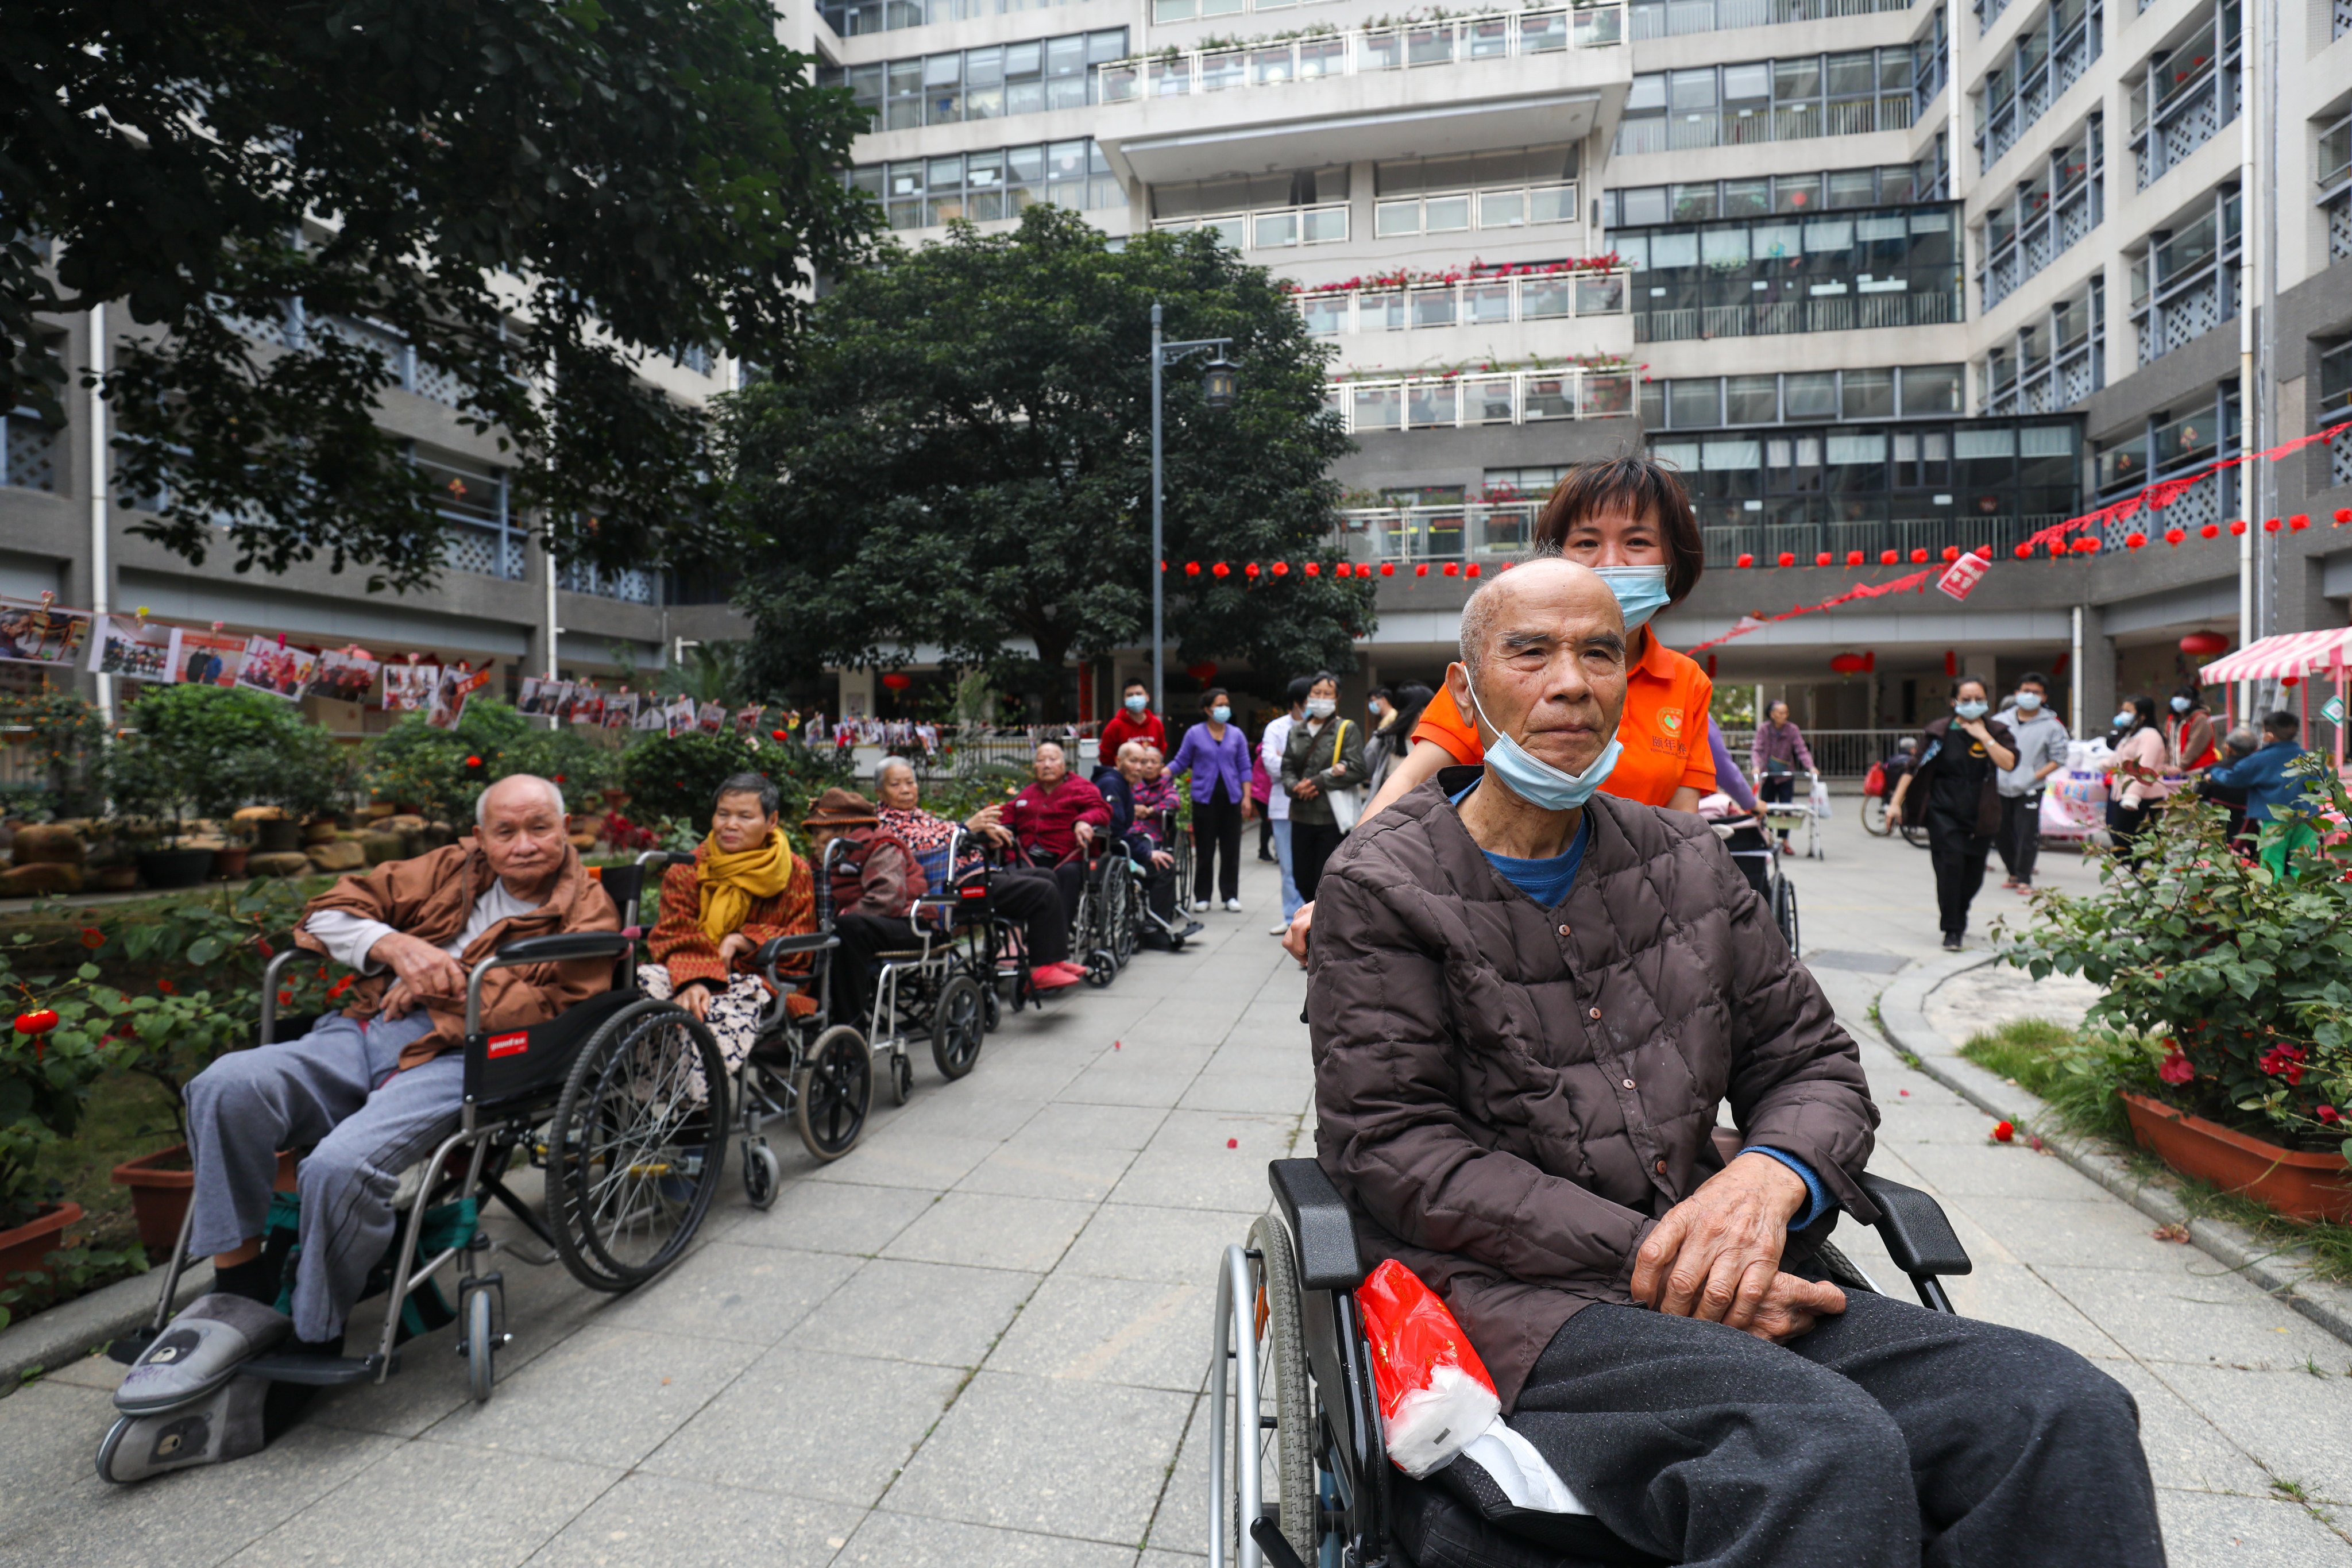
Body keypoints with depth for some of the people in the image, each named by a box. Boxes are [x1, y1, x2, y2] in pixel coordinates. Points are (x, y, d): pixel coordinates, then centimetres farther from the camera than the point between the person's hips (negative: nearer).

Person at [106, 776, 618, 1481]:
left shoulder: (585, 912, 7)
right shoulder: (448, 872, 22)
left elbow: (551, 1007, -8)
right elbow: (328, 912, 21)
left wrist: (442, 984, -4)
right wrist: (398, 947, 1)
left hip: (458, 1059, -6)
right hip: (362, 1033, 6)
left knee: (341, 1166, -31)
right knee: (229, 1085, -23)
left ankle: (309, 1353, -9)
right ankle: (238, 1295, -10)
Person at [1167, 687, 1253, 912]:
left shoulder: (1237, 734, 8)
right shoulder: (1194, 734, 2)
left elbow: (1244, 768, 8)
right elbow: (1180, 763, 4)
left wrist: (1247, 797, 1)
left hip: (1231, 799, 2)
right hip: (1205, 798, -2)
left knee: (1231, 850, 3)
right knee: (1204, 850, 1)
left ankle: (1231, 895, 13)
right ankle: (1202, 896, 11)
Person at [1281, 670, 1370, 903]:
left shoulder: (1348, 729, -1)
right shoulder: (1297, 730, 14)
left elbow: (1356, 770, -11)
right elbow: (1287, 767, 10)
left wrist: (1317, 783, -15)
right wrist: (1295, 787, -12)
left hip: (1332, 817, -5)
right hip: (1301, 816, 5)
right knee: (1302, 879, 12)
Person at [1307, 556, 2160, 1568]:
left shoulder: (1686, 861, 15)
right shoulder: (1383, 884, -3)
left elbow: (1813, 1063, 17)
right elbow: (1394, 1144, -9)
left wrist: (1769, 1177, -8)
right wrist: (1641, 1254, -16)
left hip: (1719, 1287, 6)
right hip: (1510, 1299, -5)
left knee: (2069, 1412, -16)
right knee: (1827, 1449, -32)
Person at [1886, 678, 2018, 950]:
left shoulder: (1996, 732, 3)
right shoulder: (1939, 732, -2)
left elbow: (2009, 763, -15)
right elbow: (1915, 768, 0)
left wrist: (1984, 737, -17)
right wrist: (1896, 802, -4)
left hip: (1981, 816, 2)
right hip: (1944, 813, -2)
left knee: (1974, 875, 10)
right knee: (1951, 865, -14)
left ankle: (1958, 916, 39)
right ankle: (1952, 930, -3)